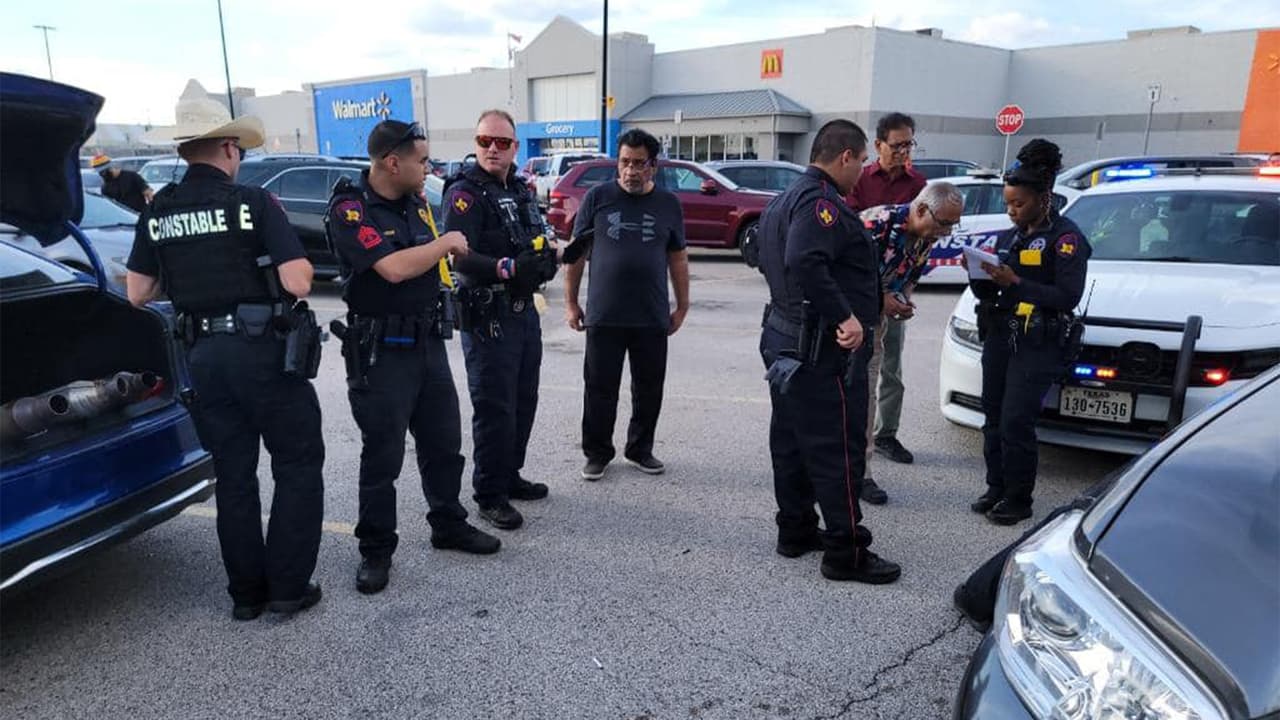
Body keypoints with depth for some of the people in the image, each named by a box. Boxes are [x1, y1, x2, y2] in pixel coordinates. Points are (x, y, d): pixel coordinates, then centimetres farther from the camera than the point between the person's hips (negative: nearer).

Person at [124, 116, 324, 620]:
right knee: (298, 465, 9)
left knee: (234, 475, 15)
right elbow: (298, 283, -15)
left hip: (203, 356, 5)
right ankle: (288, 586, 8)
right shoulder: (254, 203, -9)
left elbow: (137, 294, 9)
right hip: (263, 349, -5)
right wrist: (288, 255, 6)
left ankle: (246, 592, 21)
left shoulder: (156, 213, 5)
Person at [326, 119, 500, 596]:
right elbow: (394, 268, -27)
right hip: (380, 352, -7)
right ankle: (375, 551, 18)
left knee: (444, 443, 15)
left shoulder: (416, 203, 8)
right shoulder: (350, 210, -15)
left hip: (428, 342, 7)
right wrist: (446, 243, -14)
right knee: (382, 455, 3)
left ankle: (448, 525, 32)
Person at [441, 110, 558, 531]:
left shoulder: (521, 189, 14)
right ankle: (490, 496, 9)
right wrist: (506, 268, -36)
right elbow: (459, 257, -23)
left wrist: (548, 254, 2)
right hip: (487, 317, -8)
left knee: (523, 401, 16)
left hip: (524, 310, 9)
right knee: (494, 408, -3)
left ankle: (510, 476, 31)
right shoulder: (465, 193, -12)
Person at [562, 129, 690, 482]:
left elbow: (678, 258, 11)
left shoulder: (668, 204, 6)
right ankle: (597, 453, 20)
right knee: (600, 389, 6)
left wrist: (682, 306, 9)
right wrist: (571, 303, 1)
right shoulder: (598, 197, 0)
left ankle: (640, 449, 28)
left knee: (649, 389, 11)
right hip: (604, 316, -2)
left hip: (653, 318, 2)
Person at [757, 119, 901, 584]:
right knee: (838, 450, -4)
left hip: (784, 339, 11)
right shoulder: (823, 202, -17)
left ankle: (795, 530, 27)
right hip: (826, 351, -11)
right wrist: (846, 316, -30)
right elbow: (806, 262, -32)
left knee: (791, 442, 16)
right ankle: (847, 553, 3)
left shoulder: (785, 200, 16)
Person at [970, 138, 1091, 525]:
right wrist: (980, 275, -7)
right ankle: (996, 487, 21)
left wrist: (1015, 282, -21)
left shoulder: (1066, 237, -6)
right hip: (999, 337, 7)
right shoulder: (1008, 236, 14)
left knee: (1016, 422, -7)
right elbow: (987, 293, 14)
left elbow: (1068, 296, -16)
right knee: (994, 417, 8)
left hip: (1039, 345, -6)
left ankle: (1018, 500, 7)